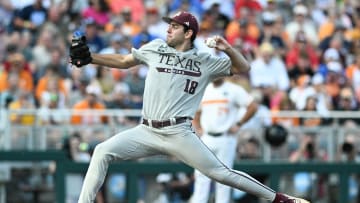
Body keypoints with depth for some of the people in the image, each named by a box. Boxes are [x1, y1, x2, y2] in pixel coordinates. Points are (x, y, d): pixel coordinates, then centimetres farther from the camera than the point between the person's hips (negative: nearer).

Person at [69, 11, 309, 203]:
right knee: (103, 151, -16)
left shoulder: (206, 61, 4)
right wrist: (89, 58, 10)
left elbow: (243, 68, 8)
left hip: (179, 133, -3)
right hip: (147, 131, 3)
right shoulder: (156, 48, 10)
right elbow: (124, 61, 20)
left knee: (220, 173, -8)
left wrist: (228, 49, -12)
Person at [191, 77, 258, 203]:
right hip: (206, 139, 4)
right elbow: (196, 112, 26)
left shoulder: (234, 90, -1)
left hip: (225, 139, -4)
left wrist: (238, 124, -7)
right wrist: (198, 128, 11)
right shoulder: (203, 90, 13)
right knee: (201, 176, -2)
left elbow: (253, 107, -6)